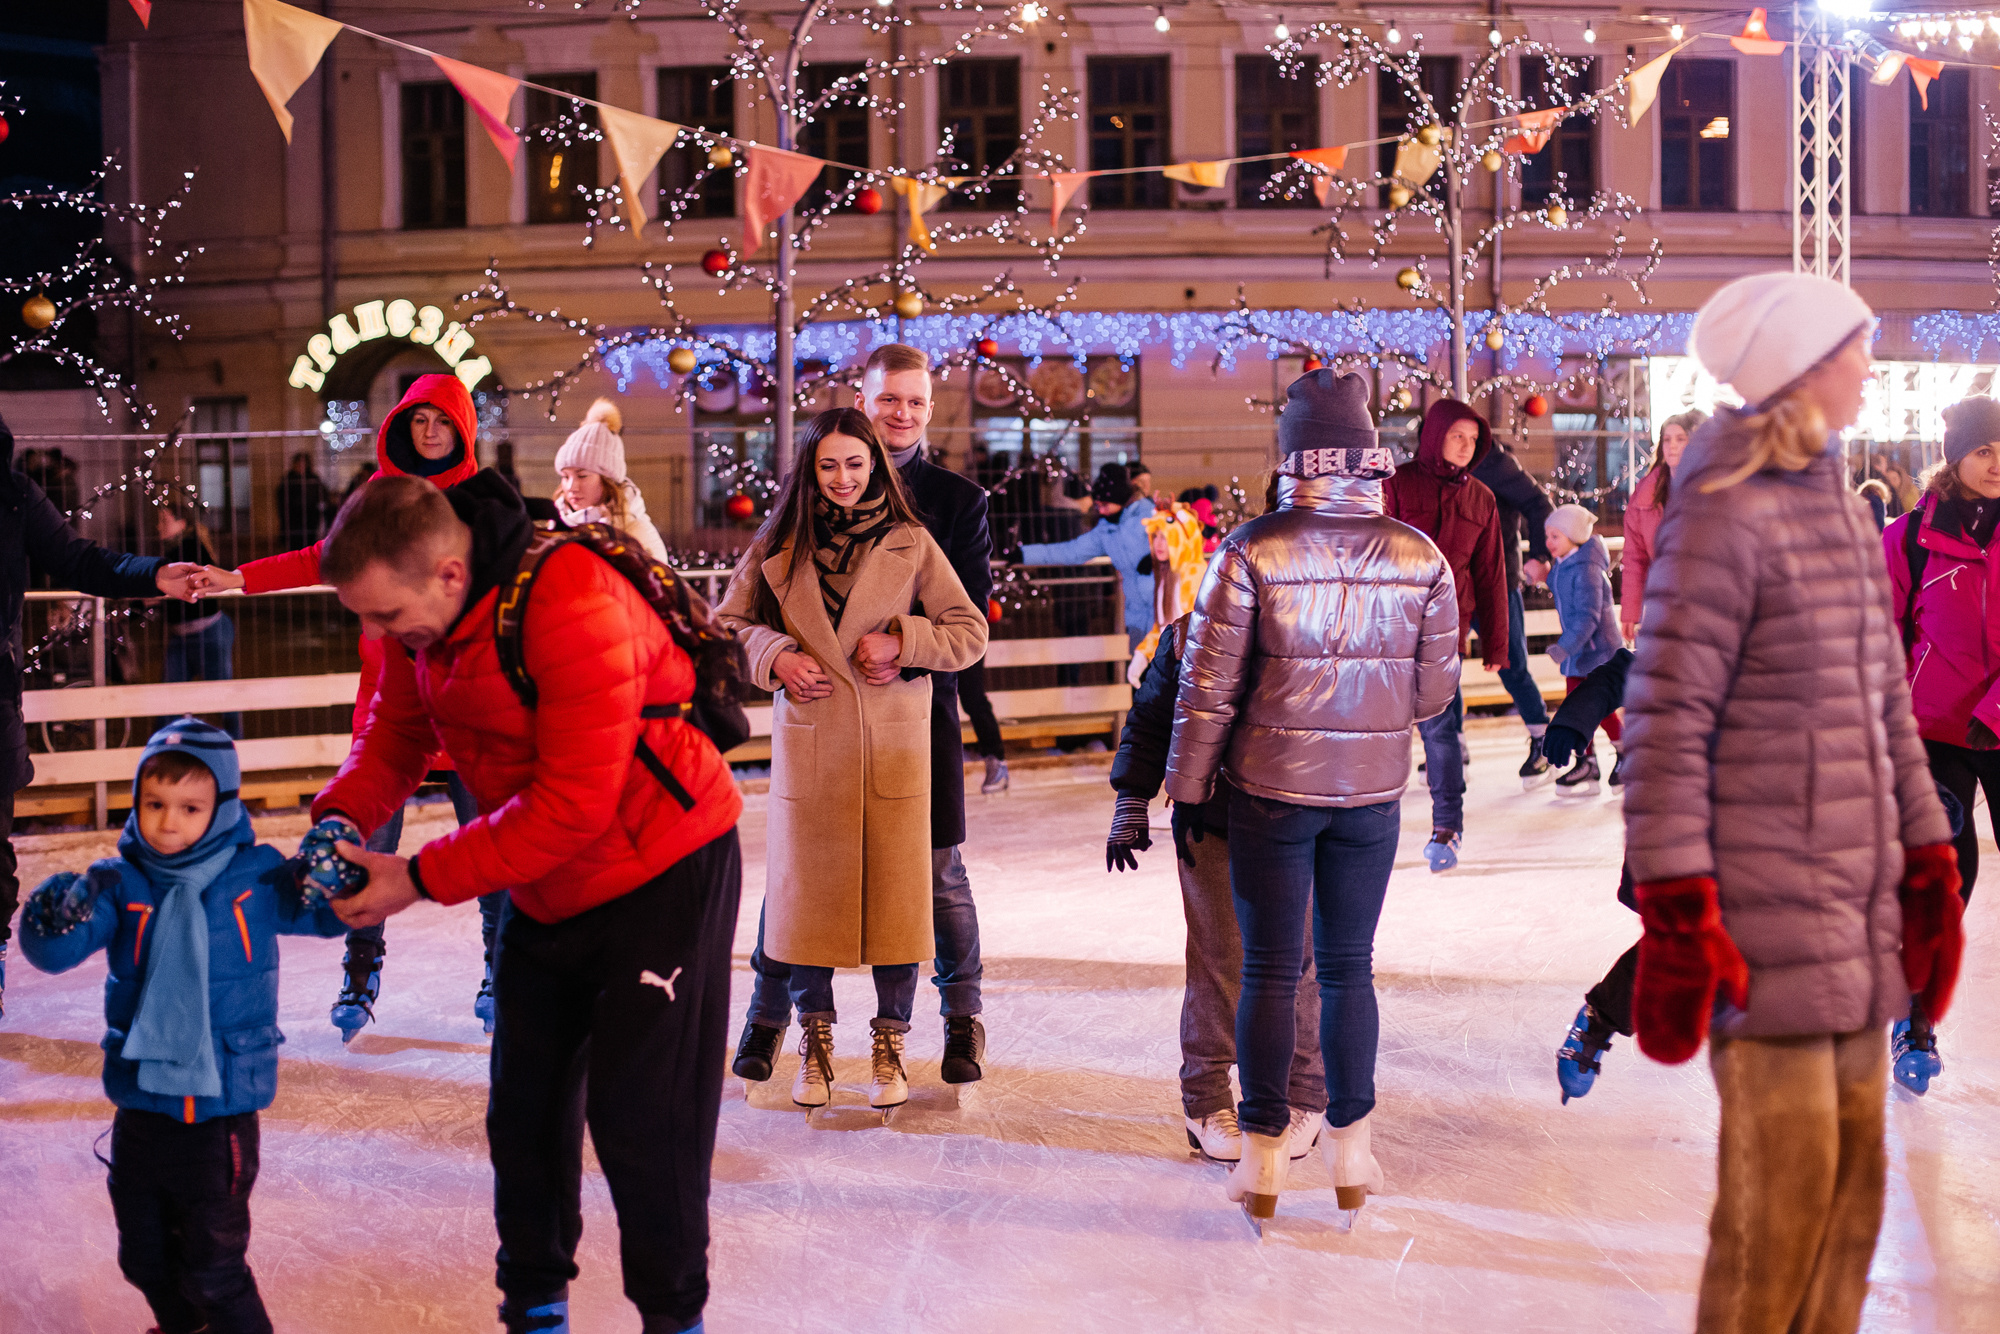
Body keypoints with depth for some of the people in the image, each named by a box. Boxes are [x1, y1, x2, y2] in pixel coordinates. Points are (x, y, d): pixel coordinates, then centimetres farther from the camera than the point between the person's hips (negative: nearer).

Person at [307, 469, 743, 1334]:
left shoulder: (574, 607, -33)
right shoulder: (422, 611, -7)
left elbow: (575, 803, -32)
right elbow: (396, 734, 3)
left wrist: (420, 879, -30)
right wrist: (342, 819, -17)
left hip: (664, 875, -8)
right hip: (544, 893, 8)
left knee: (639, 1116, -4)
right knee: (524, 1107, 14)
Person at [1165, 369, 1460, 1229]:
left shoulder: (1252, 552, -12)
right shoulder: (1420, 558, -4)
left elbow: (1207, 684, -10)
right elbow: (1434, 690, 1)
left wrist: (1188, 784, 2)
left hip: (1272, 789, -2)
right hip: (1372, 792, 2)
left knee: (1271, 971, 7)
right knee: (1349, 967, 14)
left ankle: (1263, 1157, 11)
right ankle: (1350, 1145, 21)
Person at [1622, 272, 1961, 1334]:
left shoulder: (1845, 516, 15)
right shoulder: (1724, 517, -10)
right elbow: (1664, 725, -13)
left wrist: (1927, 869, 16)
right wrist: (1676, 917, -17)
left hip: (1856, 914, 8)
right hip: (1767, 918, -8)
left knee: (1854, 1178, 11)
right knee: (1784, 1184, -5)